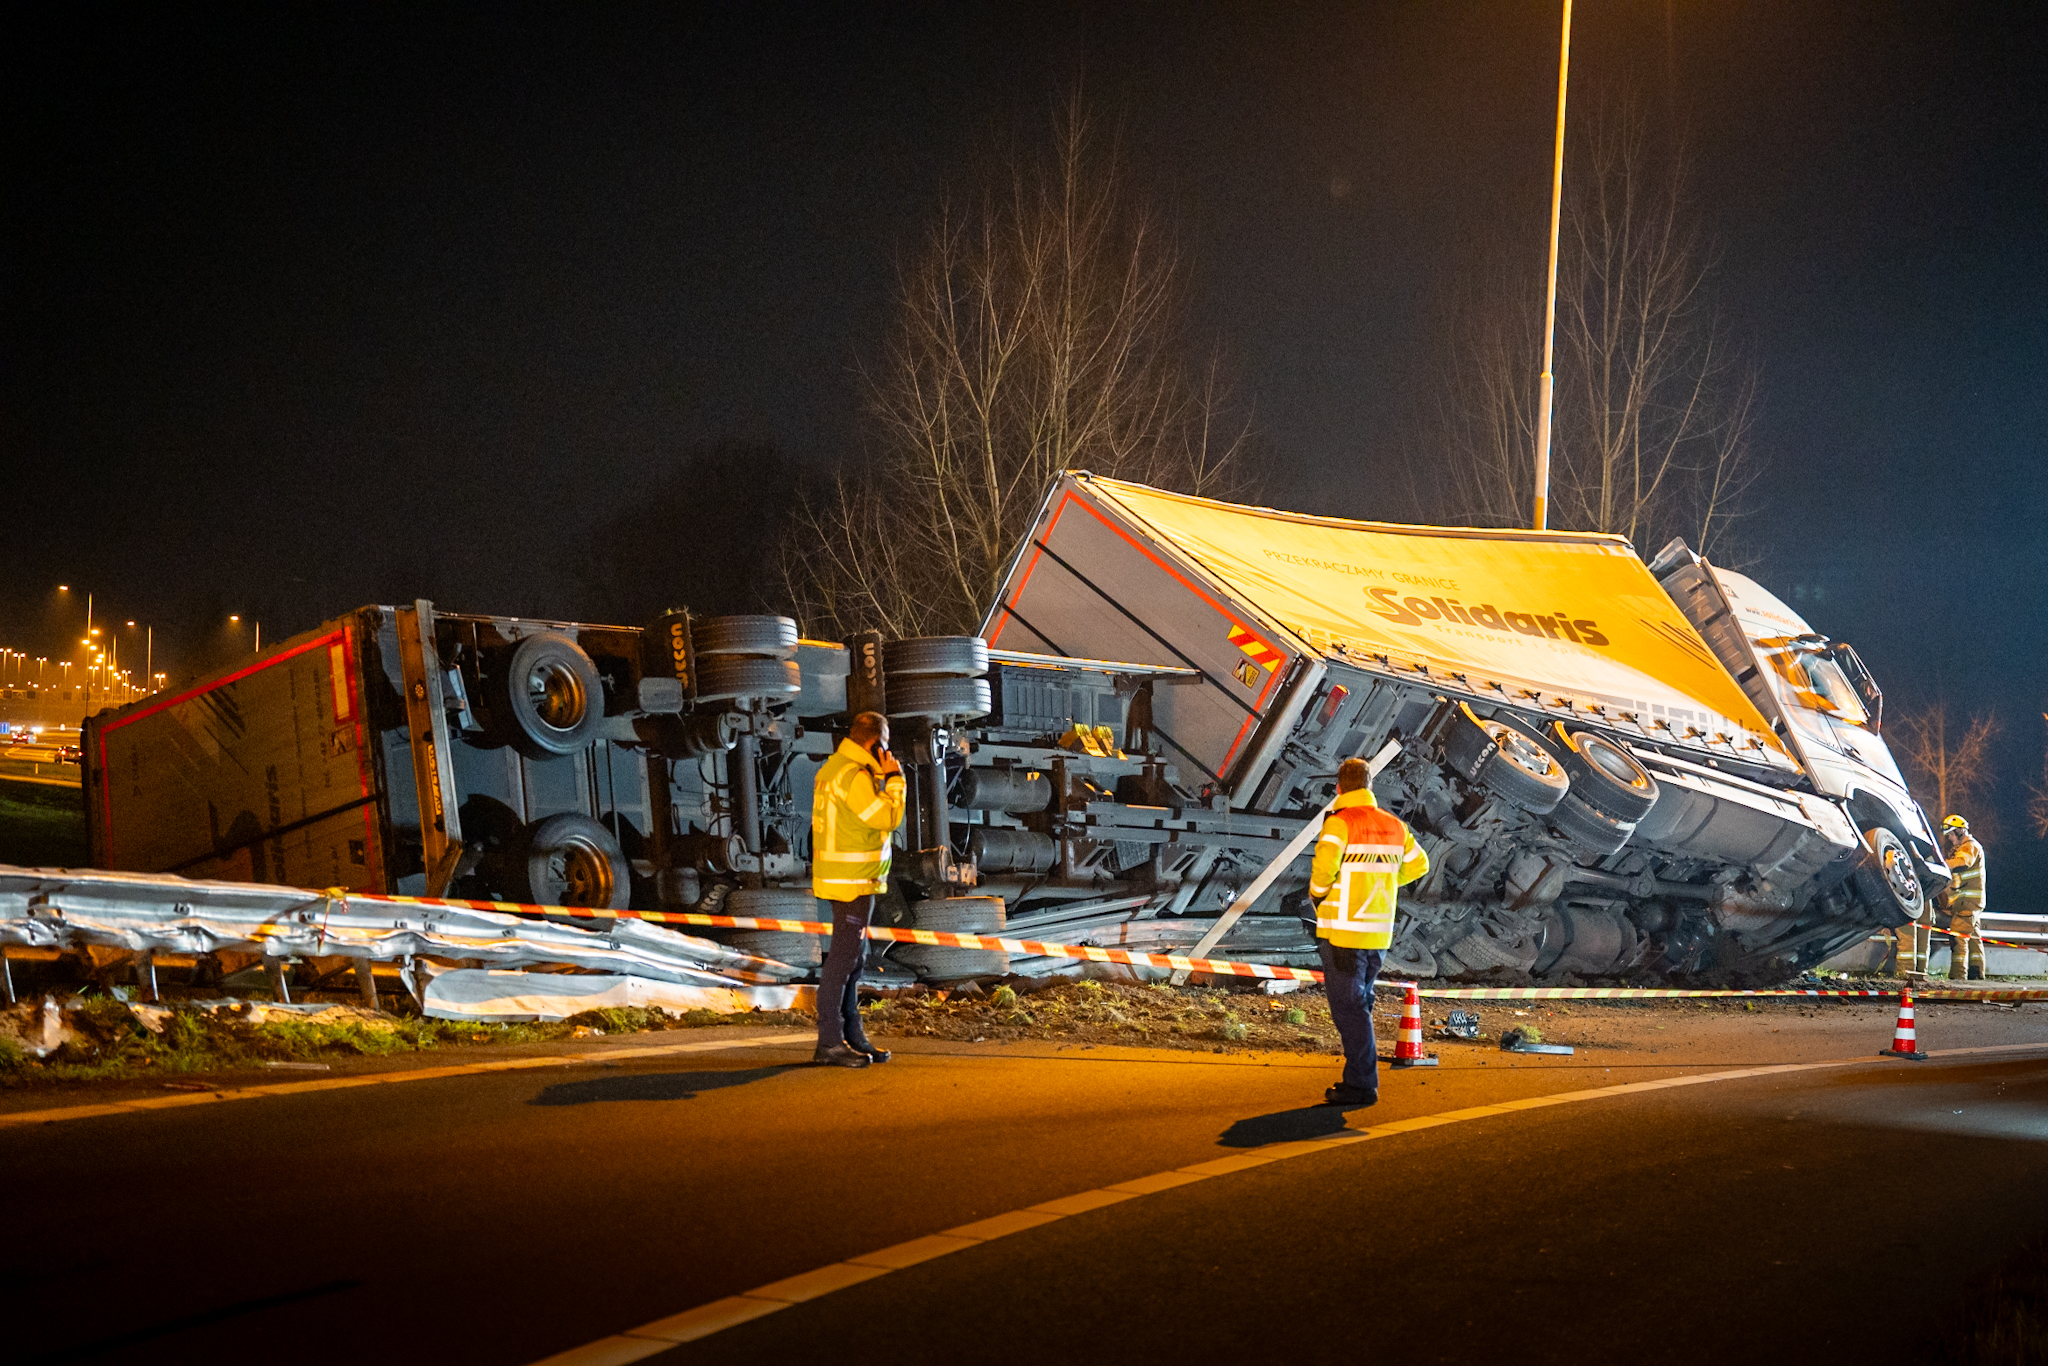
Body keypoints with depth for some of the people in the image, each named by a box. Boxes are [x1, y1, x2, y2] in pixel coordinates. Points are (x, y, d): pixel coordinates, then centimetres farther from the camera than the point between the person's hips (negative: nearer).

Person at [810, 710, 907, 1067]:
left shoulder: (837, 768, 14)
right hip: (851, 881, -11)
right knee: (843, 959, -8)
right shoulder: (854, 776, -18)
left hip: (847, 880, 11)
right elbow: (888, 818, -19)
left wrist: (881, 778, 10)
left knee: (853, 958, 15)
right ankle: (829, 1043, -5)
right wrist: (894, 779, -8)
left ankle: (852, 1037, 22)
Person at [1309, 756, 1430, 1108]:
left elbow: (1324, 866, -27)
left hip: (1343, 929, -7)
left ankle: (1361, 1084, -3)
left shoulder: (1340, 823, -13)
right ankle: (1361, 1077, 22)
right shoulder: (1394, 825, 9)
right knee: (1359, 1003, 18)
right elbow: (1418, 863, 22)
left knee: (1348, 1006, -3)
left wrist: (1317, 894, -8)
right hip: (1379, 931, 7)